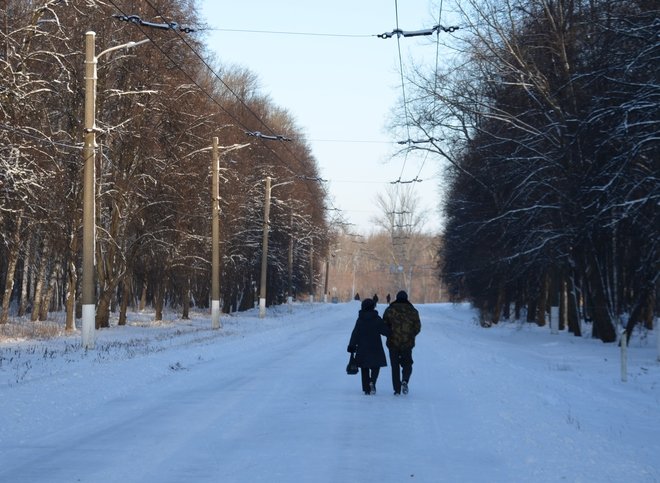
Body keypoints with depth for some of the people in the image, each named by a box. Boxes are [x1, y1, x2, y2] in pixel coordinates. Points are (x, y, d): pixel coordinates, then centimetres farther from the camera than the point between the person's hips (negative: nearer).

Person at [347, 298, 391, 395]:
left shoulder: (360, 320, -1)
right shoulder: (377, 319, -7)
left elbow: (355, 334, -2)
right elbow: (386, 331, -5)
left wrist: (351, 346, 2)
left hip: (362, 348, 2)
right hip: (375, 348, -2)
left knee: (364, 369, 9)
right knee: (375, 366, 9)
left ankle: (366, 388, 6)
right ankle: (372, 381, -18)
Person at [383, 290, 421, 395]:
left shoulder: (389, 310, -3)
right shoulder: (413, 311, 0)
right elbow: (417, 327, 3)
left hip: (393, 343, 0)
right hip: (407, 343, 0)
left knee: (395, 366, 8)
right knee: (407, 364, 14)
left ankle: (397, 389, 3)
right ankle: (405, 381, -14)